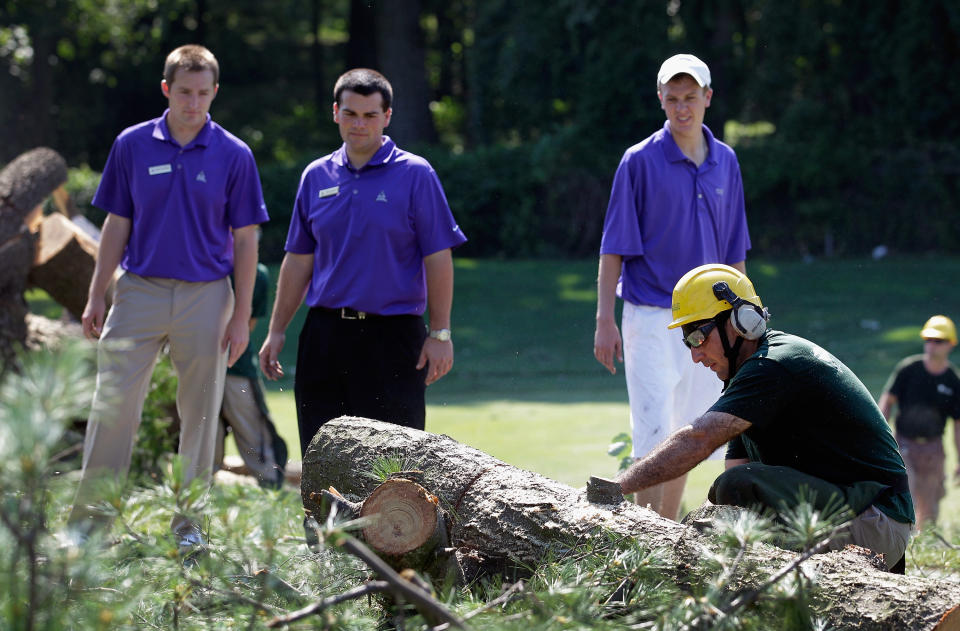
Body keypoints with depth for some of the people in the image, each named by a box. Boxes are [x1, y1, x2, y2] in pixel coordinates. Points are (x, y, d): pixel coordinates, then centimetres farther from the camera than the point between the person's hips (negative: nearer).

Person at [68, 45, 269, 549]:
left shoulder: (233, 155, -1)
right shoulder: (132, 145, 3)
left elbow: (245, 239, 1)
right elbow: (117, 225, 8)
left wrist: (241, 315, -3)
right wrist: (96, 297, 4)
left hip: (206, 296, 0)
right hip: (139, 293, 1)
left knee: (200, 413, 5)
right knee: (113, 405, -5)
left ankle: (188, 522, 15)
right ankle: (89, 516, 1)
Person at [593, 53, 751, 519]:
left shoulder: (725, 162, 9)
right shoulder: (640, 161, -5)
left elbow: (734, 251, 15)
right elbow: (614, 249, -5)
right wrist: (605, 321, -11)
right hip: (650, 318, -5)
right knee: (654, 438, -9)